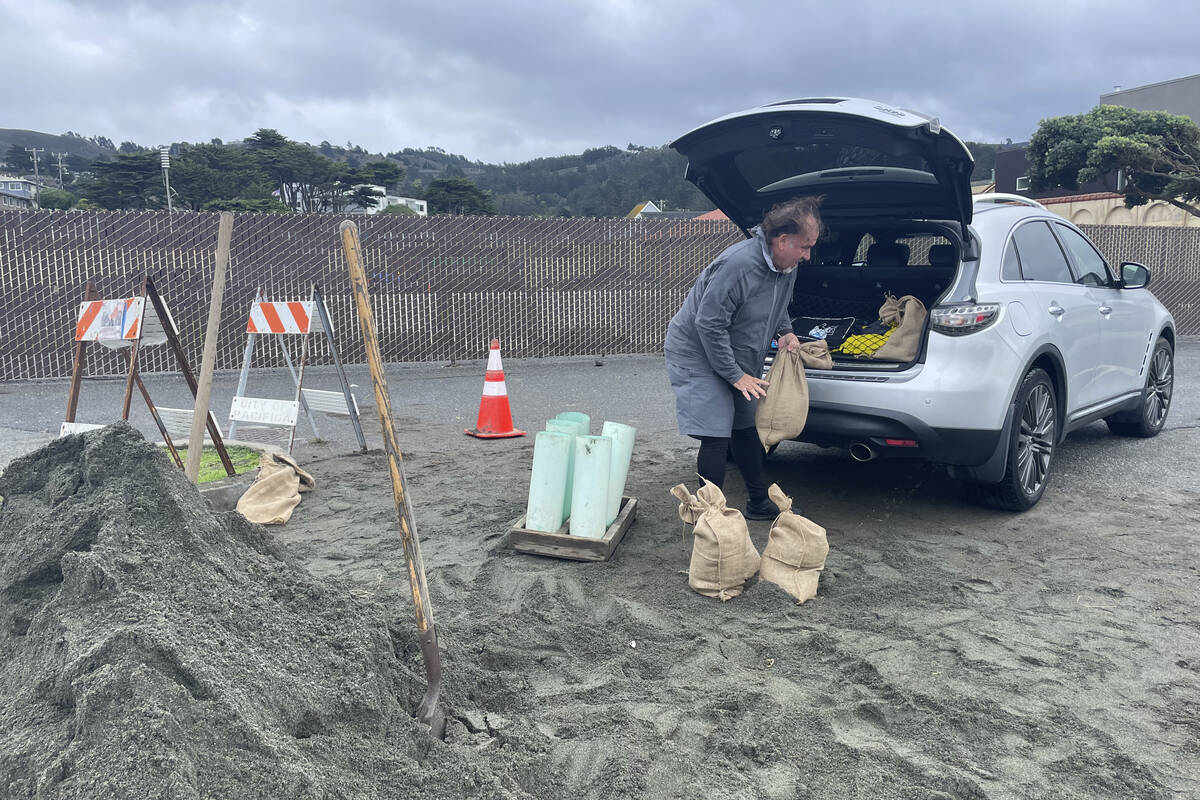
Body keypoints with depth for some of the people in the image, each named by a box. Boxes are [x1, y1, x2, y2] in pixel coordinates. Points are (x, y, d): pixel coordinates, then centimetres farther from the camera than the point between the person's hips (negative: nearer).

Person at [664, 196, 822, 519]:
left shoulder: (787, 265, -2)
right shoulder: (739, 264, -31)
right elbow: (708, 324, -28)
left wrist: (785, 332, -1)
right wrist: (736, 376, -23)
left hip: (738, 359, 9)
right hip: (697, 355, -9)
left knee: (746, 429, 16)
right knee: (716, 437, -13)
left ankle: (759, 503, 29)